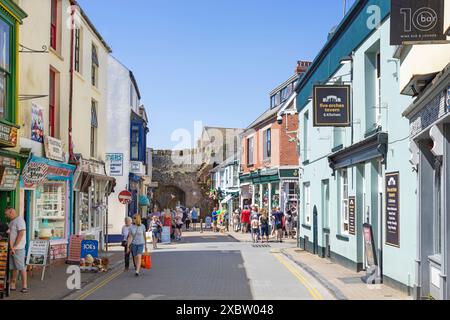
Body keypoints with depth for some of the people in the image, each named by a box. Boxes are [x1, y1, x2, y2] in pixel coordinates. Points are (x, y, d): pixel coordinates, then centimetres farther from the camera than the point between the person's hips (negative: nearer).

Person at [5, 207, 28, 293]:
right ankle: (12, 285, 14)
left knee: (21, 267, -7)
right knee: (13, 267, 9)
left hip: (18, 248, -9)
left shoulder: (19, 220, -10)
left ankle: (24, 286, -4)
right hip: (11, 248, 9)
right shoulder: (11, 222, 18)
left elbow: (21, 234, -17)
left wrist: (15, 246, -18)